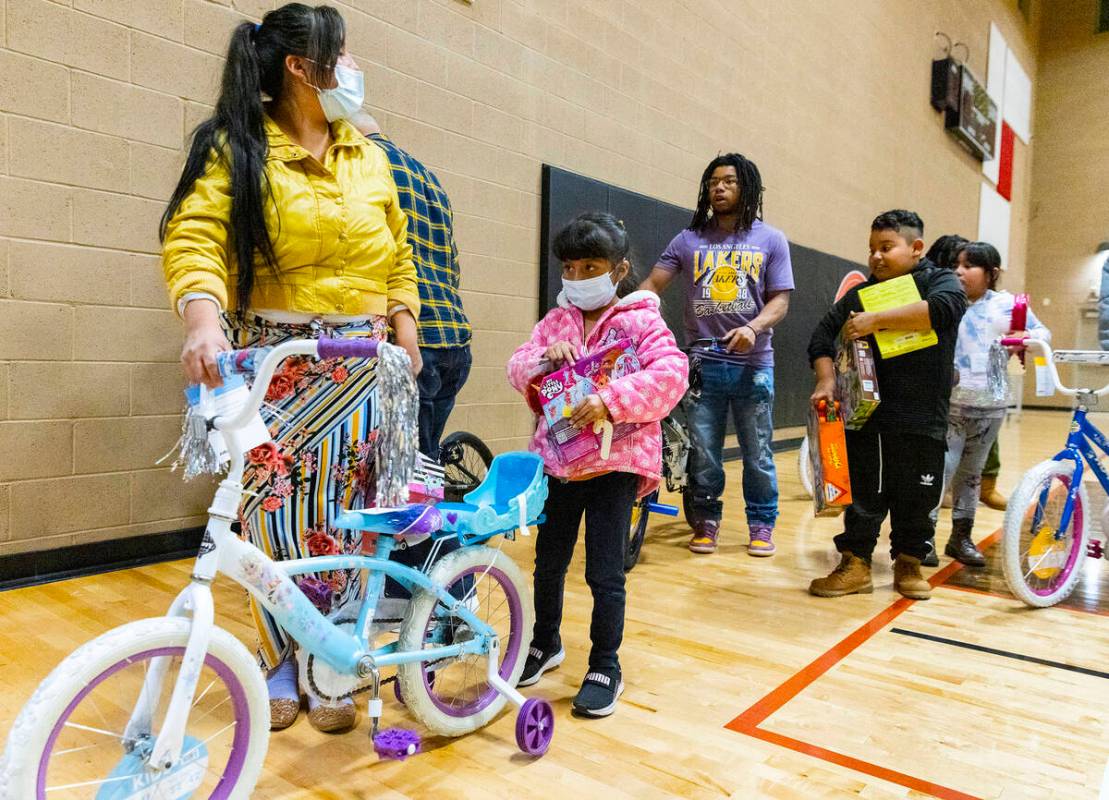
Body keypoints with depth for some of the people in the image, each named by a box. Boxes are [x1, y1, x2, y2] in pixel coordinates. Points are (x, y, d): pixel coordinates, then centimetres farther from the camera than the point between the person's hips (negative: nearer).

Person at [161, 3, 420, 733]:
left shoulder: (368, 158, 13)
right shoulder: (237, 149, 1)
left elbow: (398, 257, 15)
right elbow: (195, 238, -12)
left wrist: (406, 341, 8)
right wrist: (203, 317, -31)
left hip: (361, 367, 3)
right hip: (274, 364, -2)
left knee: (342, 518, 3)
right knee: (276, 515, -1)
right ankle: (282, 667, 19)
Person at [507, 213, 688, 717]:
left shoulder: (641, 321, -6)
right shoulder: (556, 321, 9)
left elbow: (670, 374, -20)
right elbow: (518, 370, 6)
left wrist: (611, 400, -29)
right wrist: (544, 360, -16)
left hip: (615, 461, -5)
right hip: (558, 457, 5)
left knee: (605, 573, 1)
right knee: (549, 563, 18)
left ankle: (606, 667, 21)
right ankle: (546, 643, 42)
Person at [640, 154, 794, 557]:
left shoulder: (771, 240, 6)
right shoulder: (688, 240, 6)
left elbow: (780, 299, 1)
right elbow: (651, 285, 1)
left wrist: (753, 328, -19)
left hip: (752, 365, 0)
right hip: (702, 364, 0)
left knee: (758, 454, 7)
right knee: (703, 453, 5)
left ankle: (762, 524, 23)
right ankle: (706, 521, 22)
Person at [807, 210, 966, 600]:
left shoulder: (941, 281, 1)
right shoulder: (862, 293, 11)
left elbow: (944, 308, -22)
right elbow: (823, 333, 7)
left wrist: (877, 320, -26)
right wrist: (826, 378, -9)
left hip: (922, 421, -2)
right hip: (868, 417, 2)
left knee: (917, 499, 8)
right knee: (863, 494, 5)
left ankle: (909, 564, 25)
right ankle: (855, 564, 15)